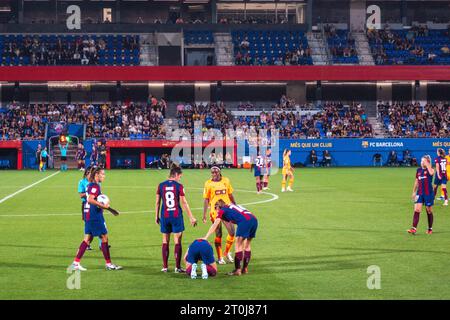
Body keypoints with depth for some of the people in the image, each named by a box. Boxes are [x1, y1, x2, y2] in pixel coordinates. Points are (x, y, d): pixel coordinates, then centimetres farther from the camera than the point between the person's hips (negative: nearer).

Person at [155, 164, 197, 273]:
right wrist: (191, 217, 0)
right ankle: (177, 267, 2)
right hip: (176, 216, -3)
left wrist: (156, 216, 17)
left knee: (165, 241, 11)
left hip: (164, 216, 3)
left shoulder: (161, 185, 2)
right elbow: (184, 203, -5)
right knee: (177, 241, 3)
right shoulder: (179, 186, -6)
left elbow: (157, 202, 6)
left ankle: (165, 267, 13)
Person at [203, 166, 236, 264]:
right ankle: (219, 257, 10)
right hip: (215, 211, -3)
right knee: (218, 234, 0)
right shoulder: (208, 183, -3)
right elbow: (206, 199, -2)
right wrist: (204, 214, -6)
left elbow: (230, 195, 15)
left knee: (232, 232, 0)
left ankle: (227, 252, 22)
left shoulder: (226, 181, 6)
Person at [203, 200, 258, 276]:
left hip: (245, 221, -7)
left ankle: (237, 270, -1)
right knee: (247, 245, 17)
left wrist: (206, 237, 9)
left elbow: (214, 225, 10)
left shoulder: (222, 211, 15)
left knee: (238, 246, 1)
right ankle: (245, 269, 22)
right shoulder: (232, 207, 34)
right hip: (254, 219, 7)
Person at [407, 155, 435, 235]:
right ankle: (414, 229, -14)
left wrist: (427, 164, -23)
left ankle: (430, 229, 22)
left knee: (429, 211, 7)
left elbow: (431, 173, -33)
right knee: (416, 210, -9)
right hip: (419, 193, 4)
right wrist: (414, 192, 16)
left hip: (428, 193, -4)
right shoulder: (418, 170, 8)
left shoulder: (430, 169, -6)